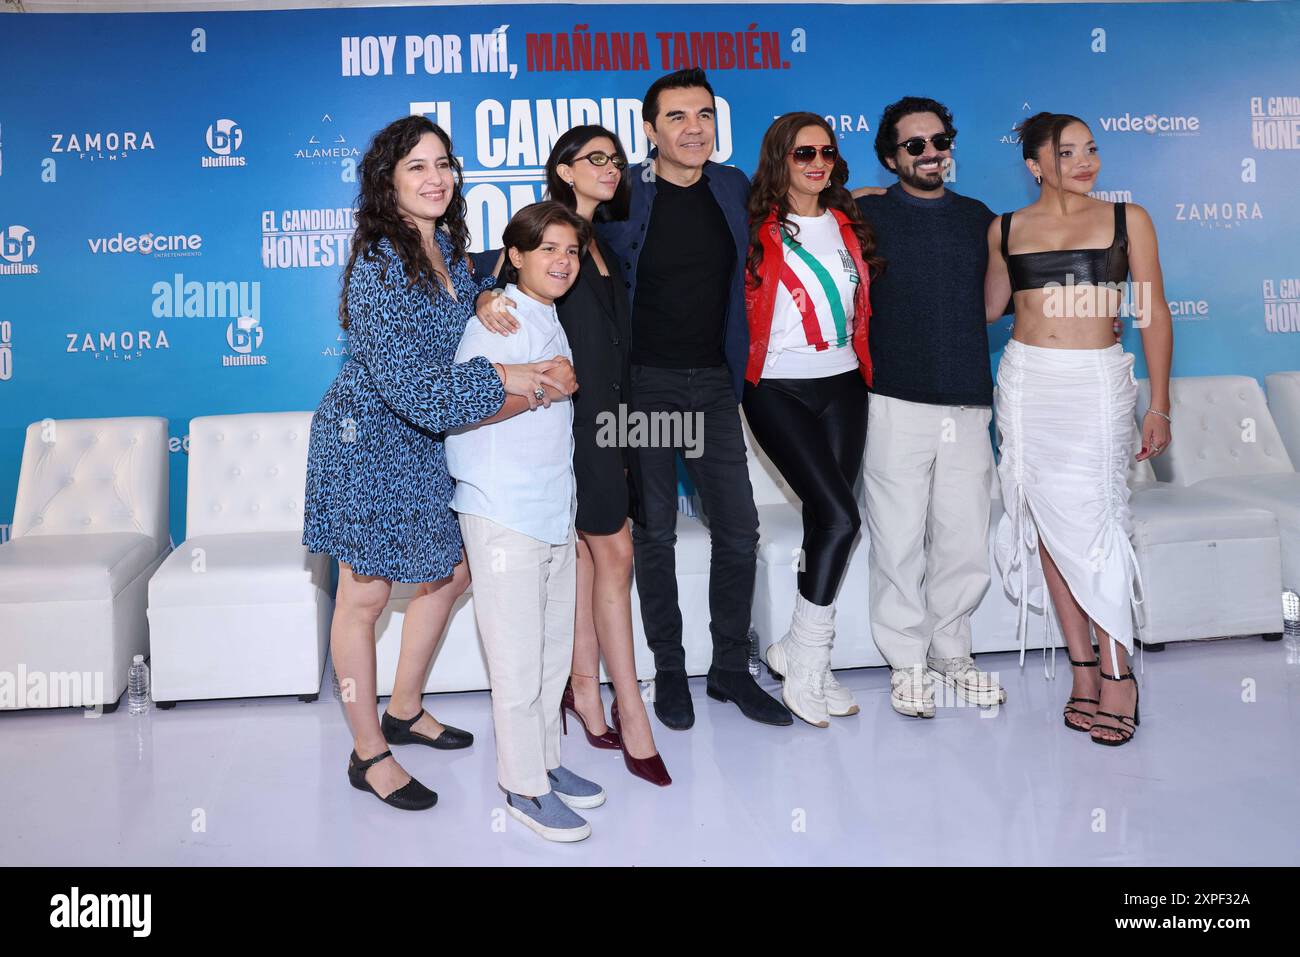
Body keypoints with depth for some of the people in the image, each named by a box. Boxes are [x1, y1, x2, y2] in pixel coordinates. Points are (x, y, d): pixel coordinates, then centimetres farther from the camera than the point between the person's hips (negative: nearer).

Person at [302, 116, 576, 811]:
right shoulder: (378, 265, -22)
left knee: (448, 572, 16)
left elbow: (461, 313, 21)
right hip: (368, 438, -9)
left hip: (423, 440, 9)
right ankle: (369, 753, 19)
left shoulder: (447, 246, 3)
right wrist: (510, 380, -28)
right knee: (366, 592, 3)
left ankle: (404, 710, 36)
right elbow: (406, 383, -28)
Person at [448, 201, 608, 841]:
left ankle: (546, 762, 32)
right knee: (518, 657, 0)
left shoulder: (551, 321, 15)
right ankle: (524, 788, 15)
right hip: (504, 513, -8)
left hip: (555, 508, 9)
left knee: (555, 648, 17)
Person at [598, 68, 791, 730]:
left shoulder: (735, 188, 6)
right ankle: (669, 671, 21)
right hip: (645, 382, -3)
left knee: (738, 529, 4)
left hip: (715, 381, 4)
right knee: (654, 533, 5)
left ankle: (731, 669, 20)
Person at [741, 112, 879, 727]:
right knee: (840, 517, -14)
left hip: (842, 386, 5)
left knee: (825, 521, 3)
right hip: (779, 390, -5)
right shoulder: (759, 230, -4)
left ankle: (803, 659, 16)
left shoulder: (848, 225, 13)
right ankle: (803, 662, 2)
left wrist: (865, 363, 17)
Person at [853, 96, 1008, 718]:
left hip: (968, 405, 3)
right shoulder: (868, 215, 2)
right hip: (897, 405, -3)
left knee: (966, 545, 7)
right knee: (899, 544, 2)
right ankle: (907, 662, 18)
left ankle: (951, 652, 26)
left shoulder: (979, 218, 13)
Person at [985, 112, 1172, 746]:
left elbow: (1155, 314, 5)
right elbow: (988, 306, 21)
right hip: (1027, 381, 3)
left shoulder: (1128, 219, 5)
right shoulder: (1006, 229, 10)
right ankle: (1083, 667, 13)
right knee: (1046, 522, 3)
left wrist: (1158, 405, 0)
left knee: (1088, 522, -11)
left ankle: (1117, 673, 2)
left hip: (1098, 383, -2)